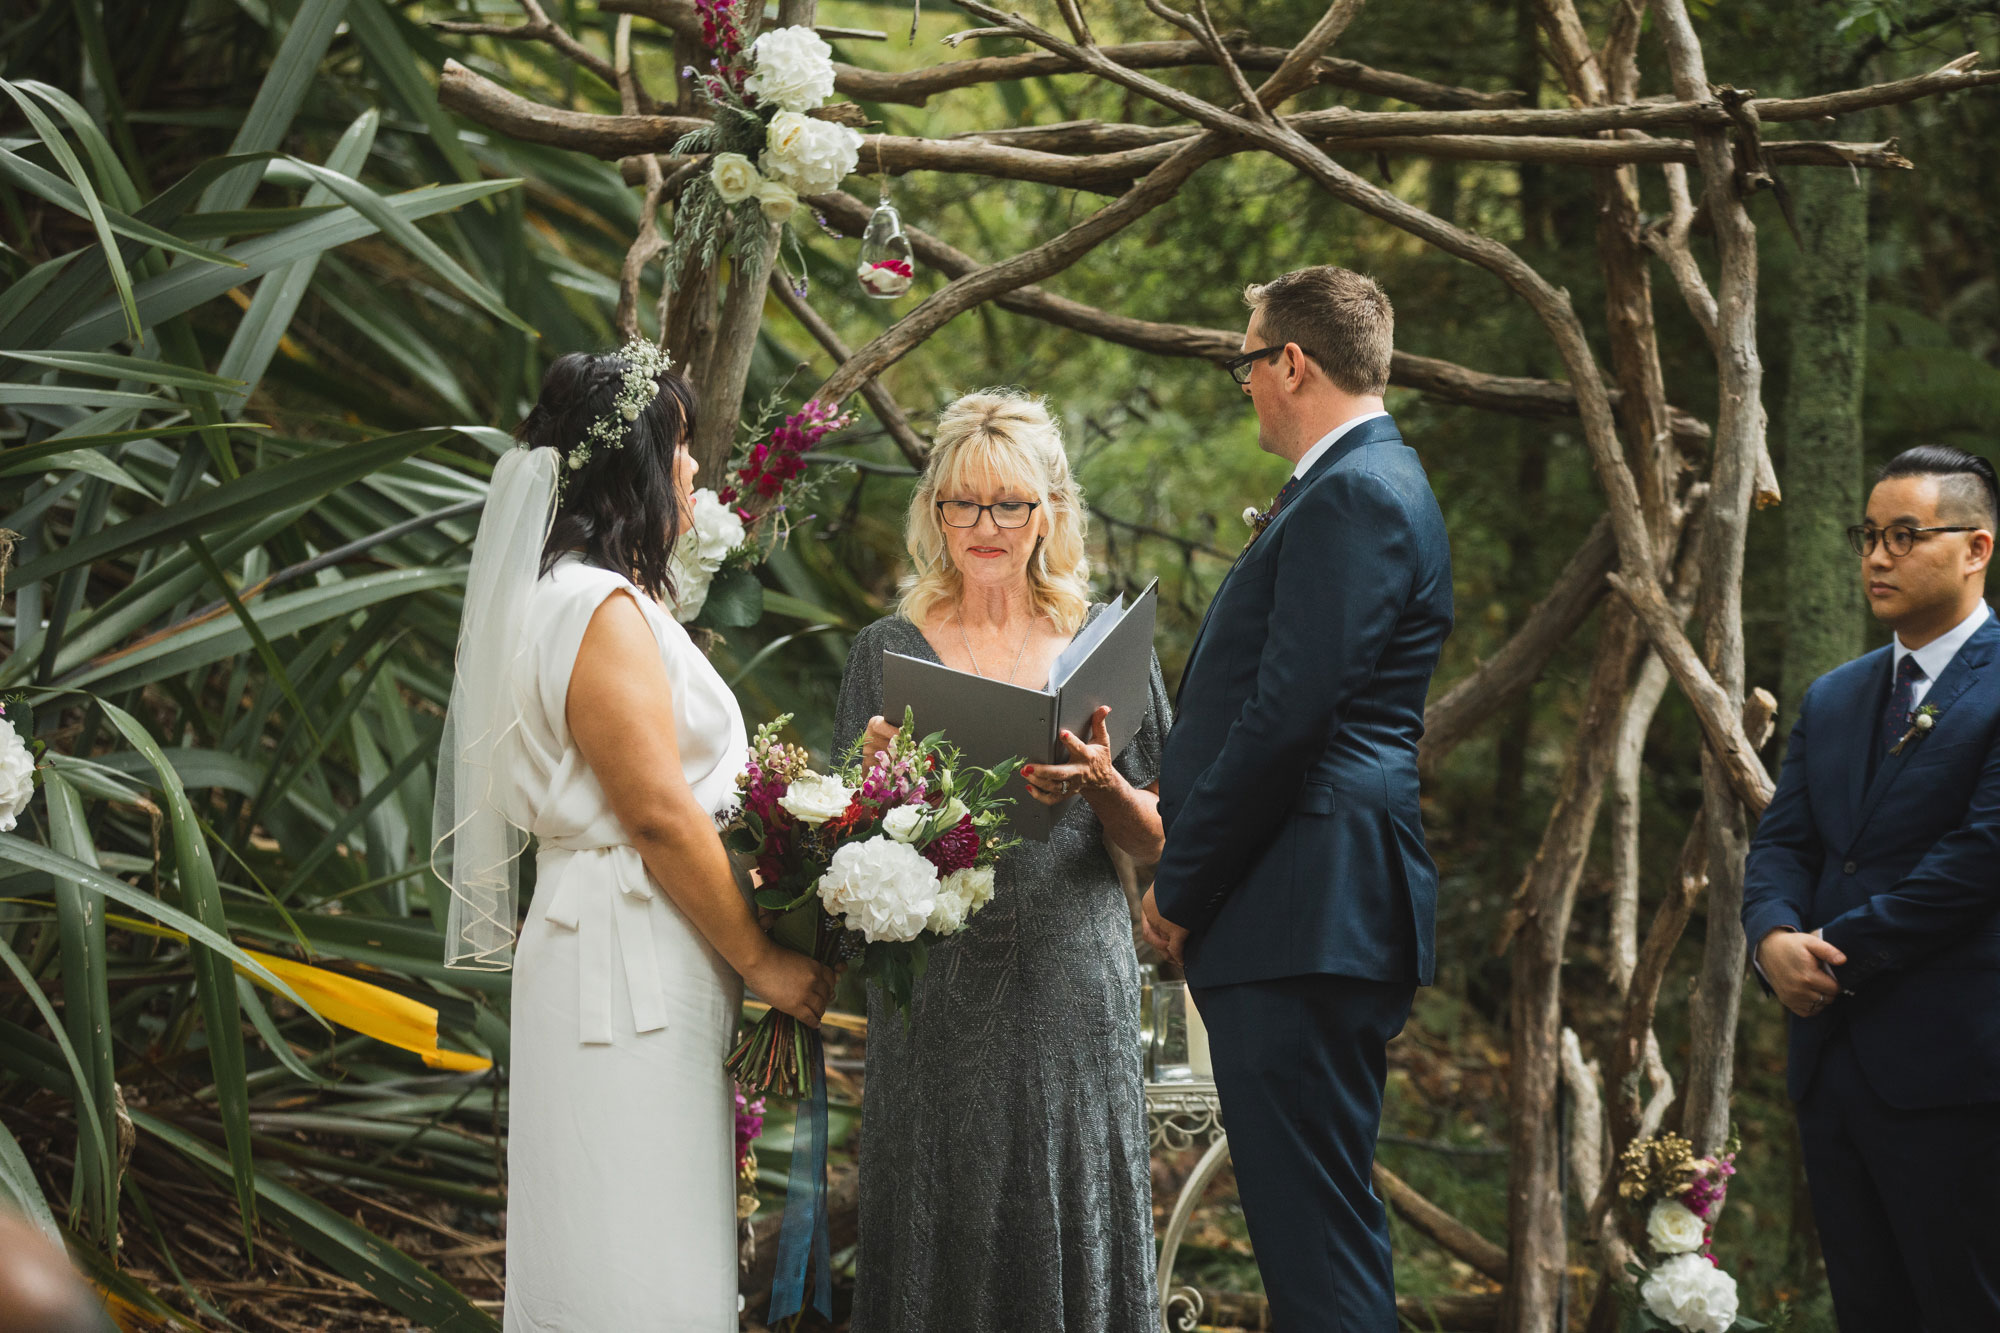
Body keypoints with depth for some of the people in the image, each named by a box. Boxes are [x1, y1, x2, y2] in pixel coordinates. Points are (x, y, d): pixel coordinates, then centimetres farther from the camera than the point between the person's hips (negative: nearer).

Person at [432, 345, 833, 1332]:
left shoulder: (576, 597, 17)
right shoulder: (602, 610, -15)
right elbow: (661, 819, -18)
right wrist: (765, 963, -11)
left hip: (614, 948, 10)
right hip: (630, 964, -10)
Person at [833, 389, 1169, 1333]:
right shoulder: (890, 652, 7)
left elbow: (1158, 843, 6)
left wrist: (1099, 784, -14)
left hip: (1071, 981, 0)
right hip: (935, 992, 0)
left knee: (1068, 1224, 0)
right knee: (943, 1236, 0)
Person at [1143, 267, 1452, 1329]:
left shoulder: (1356, 496, -12)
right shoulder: (1366, 485, 21)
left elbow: (1288, 717, -18)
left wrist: (1181, 886, -11)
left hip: (1305, 919, -11)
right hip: (1317, 920, 11)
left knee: (1313, 1224, -11)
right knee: (1304, 1219, 13)